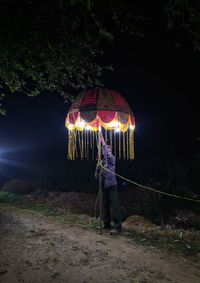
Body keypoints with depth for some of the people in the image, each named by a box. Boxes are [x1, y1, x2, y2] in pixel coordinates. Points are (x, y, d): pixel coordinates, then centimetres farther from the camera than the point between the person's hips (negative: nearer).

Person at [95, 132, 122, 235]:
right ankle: (106, 223, 24)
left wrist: (103, 142, -23)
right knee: (105, 206, 12)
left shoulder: (112, 159, -2)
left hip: (111, 185, -6)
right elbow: (97, 175, 12)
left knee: (114, 206, -8)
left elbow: (108, 155, -26)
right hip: (104, 186, 6)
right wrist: (98, 167, -7)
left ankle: (117, 226, -6)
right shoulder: (101, 162, 13)